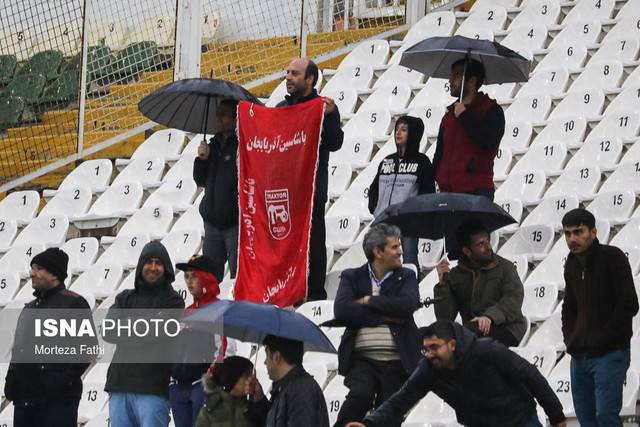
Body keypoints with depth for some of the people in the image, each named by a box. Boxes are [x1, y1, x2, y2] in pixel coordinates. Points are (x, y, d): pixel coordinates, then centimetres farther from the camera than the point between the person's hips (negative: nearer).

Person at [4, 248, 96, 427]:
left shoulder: (73, 304, -4)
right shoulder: (30, 308, 20)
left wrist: (63, 380, -17)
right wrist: (11, 382, 11)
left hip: (58, 399, -8)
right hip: (24, 398, 8)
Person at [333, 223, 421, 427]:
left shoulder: (406, 277, 12)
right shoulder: (352, 277, 8)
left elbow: (408, 304, -9)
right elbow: (341, 310, -9)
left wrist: (368, 301, -6)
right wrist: (384, 317, -9)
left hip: (396, 362, 2)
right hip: (362, 359, -2)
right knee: (361, 395, -30)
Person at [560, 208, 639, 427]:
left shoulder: (613, 258, -9)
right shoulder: (572, 264, 13)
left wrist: (602, 339, -14)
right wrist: (570, 338, 10)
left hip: (609, 354, -7)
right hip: (580, 357, 7)